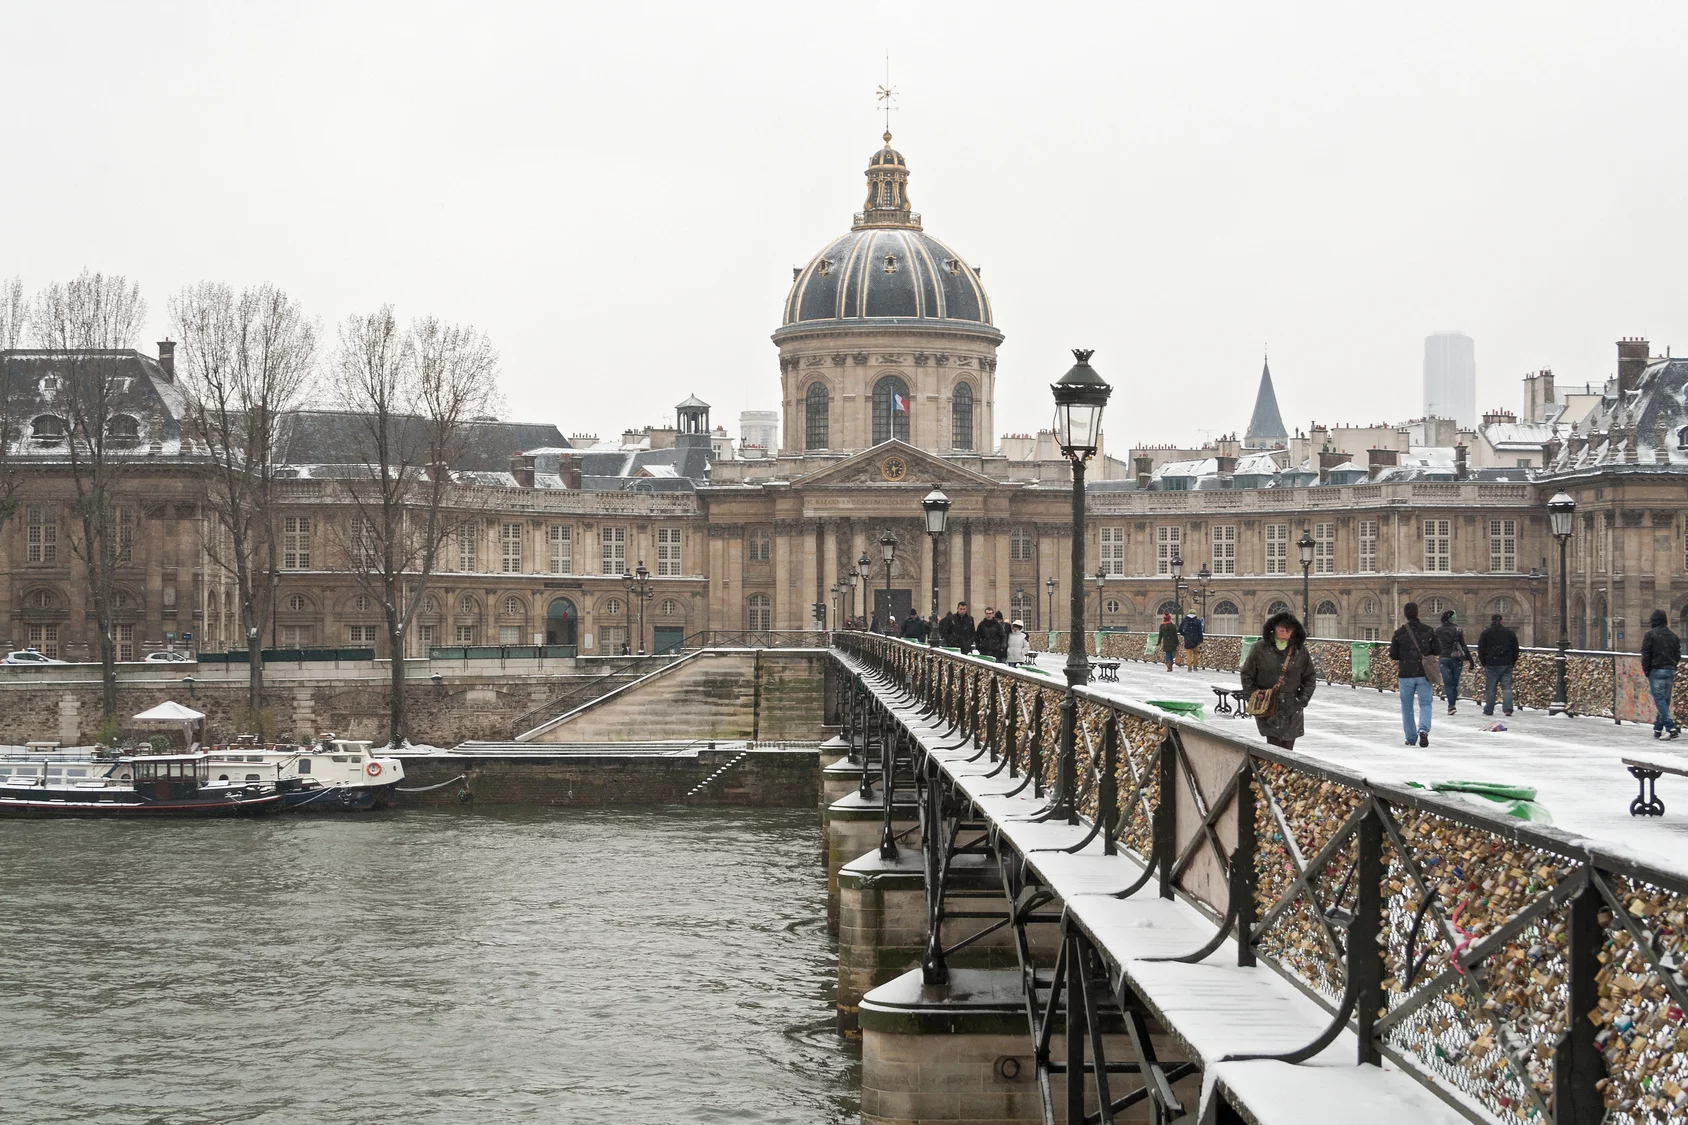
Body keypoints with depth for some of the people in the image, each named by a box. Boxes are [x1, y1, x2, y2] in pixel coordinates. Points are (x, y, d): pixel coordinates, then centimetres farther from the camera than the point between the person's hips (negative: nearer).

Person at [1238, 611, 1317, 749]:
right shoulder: (1261, 648, -3)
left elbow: (1310, 677, 14)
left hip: (1292, 707, 3)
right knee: (1274, 744, -12)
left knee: (1288, 746, 5)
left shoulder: (1300, 650, 4)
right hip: (1267, 706, -3)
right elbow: (1247, 675, 5)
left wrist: (1303, 698, 3)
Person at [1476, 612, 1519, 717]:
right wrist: (1512, 662, 17)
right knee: (1507, 687, 1)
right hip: (1507, 664, 2)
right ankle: (1508, 709, -8)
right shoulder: (1510, 633, 8)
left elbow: (1481, 650, -1)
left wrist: (1483, 662, 10)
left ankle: (1488, 710, 8)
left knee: (1490, 689, 5)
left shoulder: (1486, 633, -2)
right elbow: (1516, 650, 11)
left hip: (1491, 665, -2)